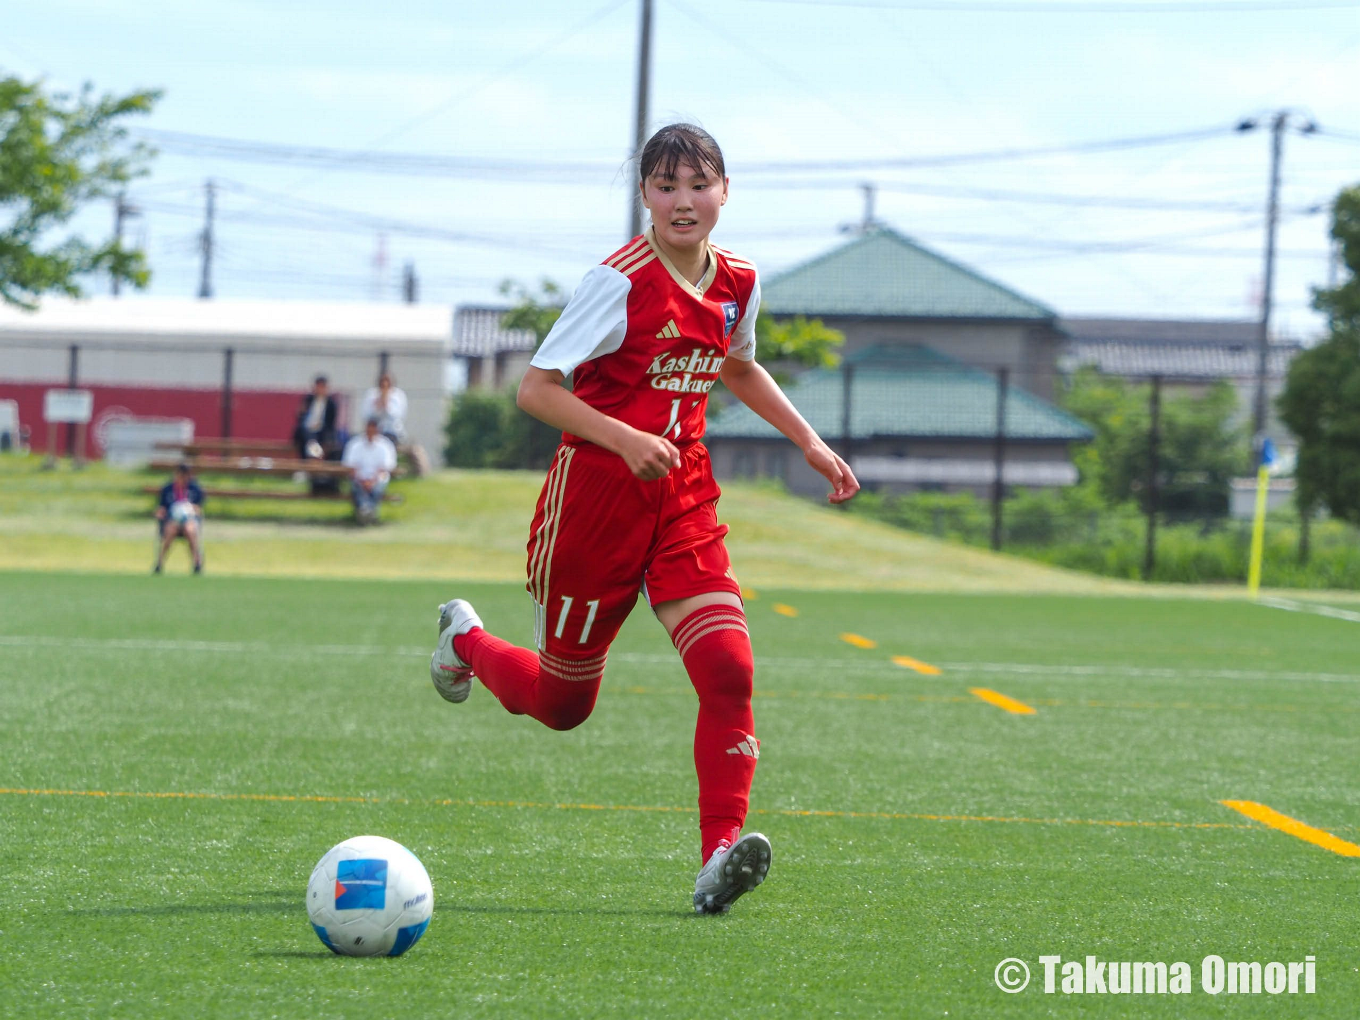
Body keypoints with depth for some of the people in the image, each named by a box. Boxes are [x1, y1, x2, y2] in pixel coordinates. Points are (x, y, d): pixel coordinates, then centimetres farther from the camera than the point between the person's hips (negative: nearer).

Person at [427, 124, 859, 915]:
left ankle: (721, 853, -21)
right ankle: (466, 641, 44)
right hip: (596, 495, -4)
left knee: (729, 668, -19)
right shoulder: (622, 282, -16)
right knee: (562, 705, 12)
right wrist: (627, 440, -29)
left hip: (683, 500, 4)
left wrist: (810, 442, 17)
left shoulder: (737, 284, 3)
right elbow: (536, 388, -17)